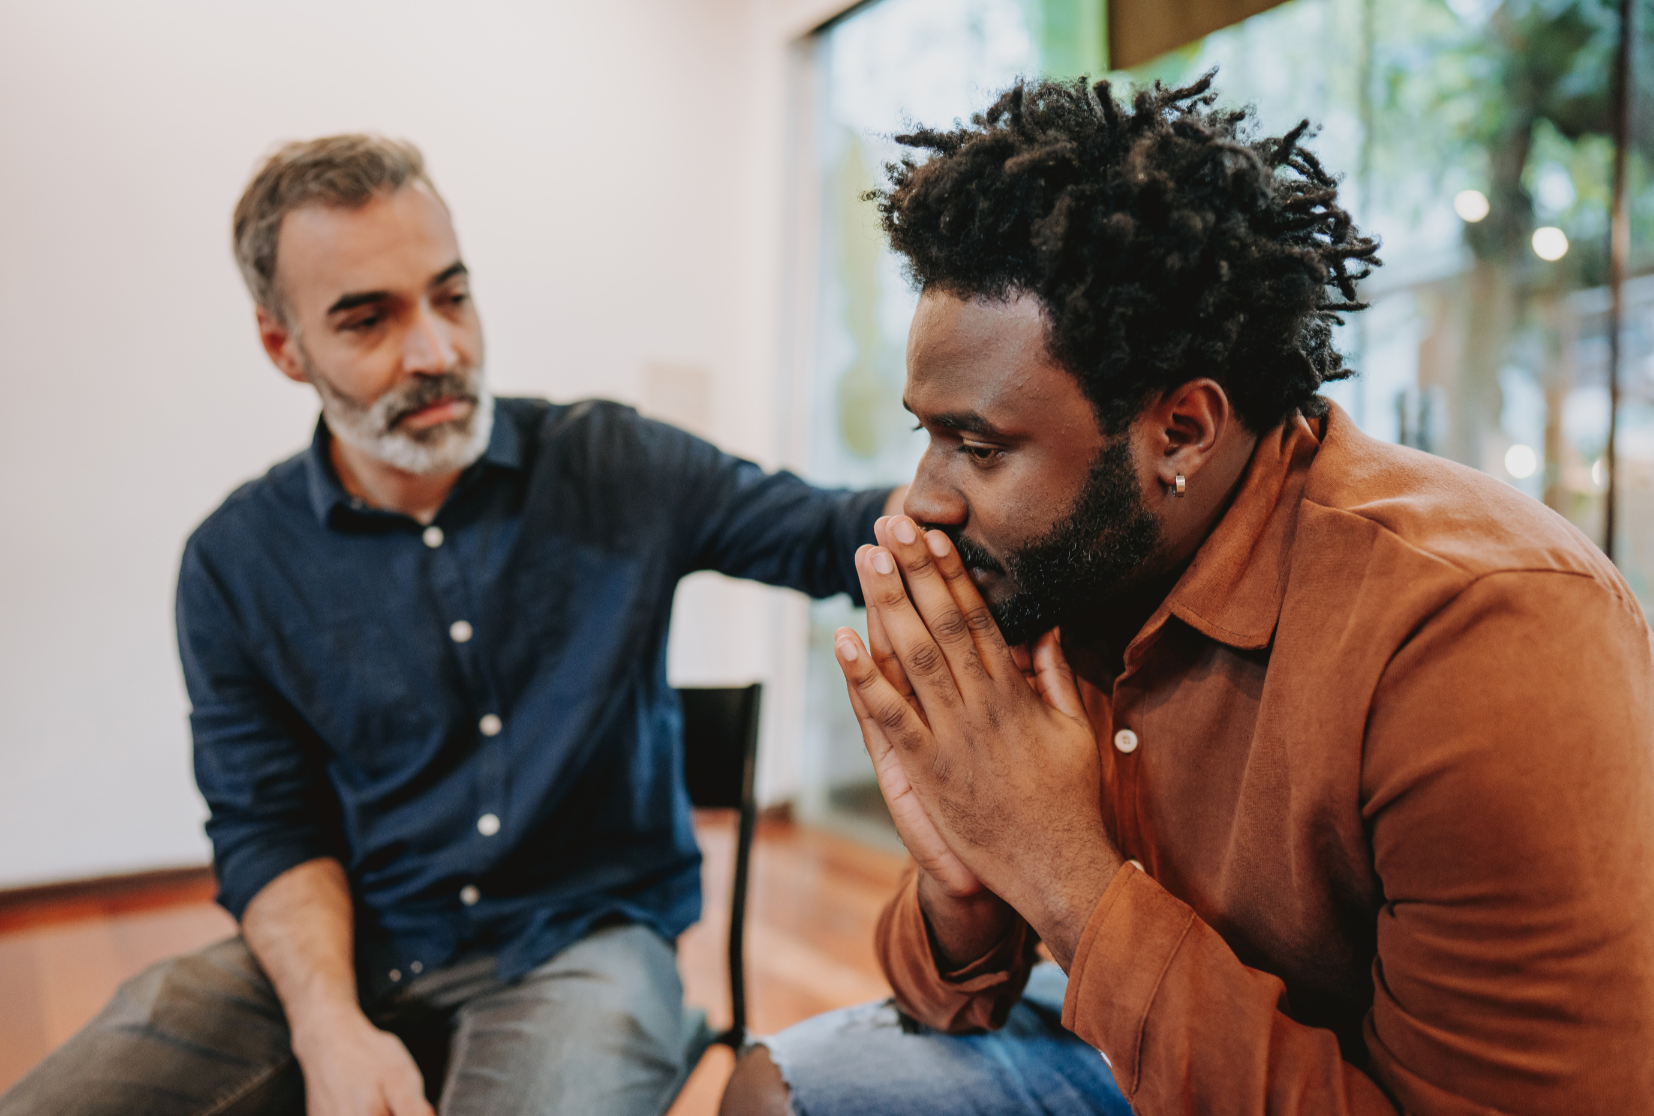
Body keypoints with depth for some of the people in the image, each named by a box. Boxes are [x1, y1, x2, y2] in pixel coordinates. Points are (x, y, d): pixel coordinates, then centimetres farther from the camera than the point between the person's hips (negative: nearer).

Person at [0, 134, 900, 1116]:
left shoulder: (616, 467, -5)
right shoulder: (236, 564, -2)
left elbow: (836, 537, -3)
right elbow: (268, 825, 0)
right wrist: (330, 1027, -16)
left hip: (582, 939, 0)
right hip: (344, 953, 1)